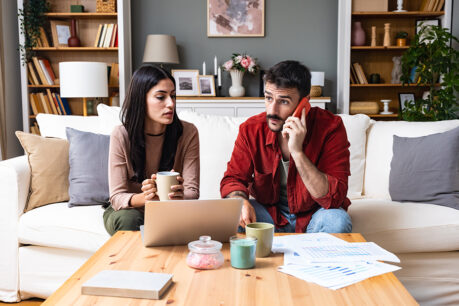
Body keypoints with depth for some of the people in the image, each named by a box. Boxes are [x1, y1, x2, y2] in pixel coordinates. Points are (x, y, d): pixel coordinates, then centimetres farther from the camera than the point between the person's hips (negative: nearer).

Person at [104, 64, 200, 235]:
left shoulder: (188, 133, -13)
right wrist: (144, 198, -40)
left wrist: (180, 196, -39)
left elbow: (193, 192, -14)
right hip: (129, 210, -1)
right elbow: (117, 197, -16)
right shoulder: (121, 136, -16)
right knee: (128, 218, -33)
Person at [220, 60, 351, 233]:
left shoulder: (330, 128, -20)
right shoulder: (251, 130, -11)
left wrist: (297, 151, -35)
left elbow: (335, 198, -26)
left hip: (312, 215, -1)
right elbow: (233, 179, -3)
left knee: (337, 221, -34)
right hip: (270, 211, 2)